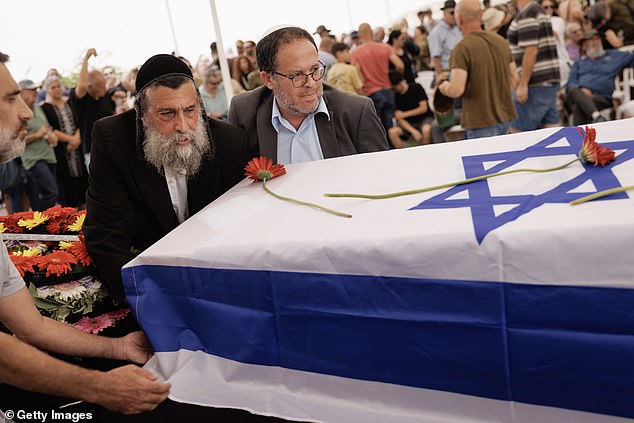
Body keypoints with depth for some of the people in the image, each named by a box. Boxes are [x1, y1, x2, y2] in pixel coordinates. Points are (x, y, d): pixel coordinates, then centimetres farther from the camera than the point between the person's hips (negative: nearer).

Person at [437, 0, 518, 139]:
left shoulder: (462, 48, -15)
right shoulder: (501, 41, 7)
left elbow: (456, 90, -23)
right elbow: (514, 77, 15)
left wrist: (444, 87, -1)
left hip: (481, 123, -7)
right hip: (505, 118, 7)